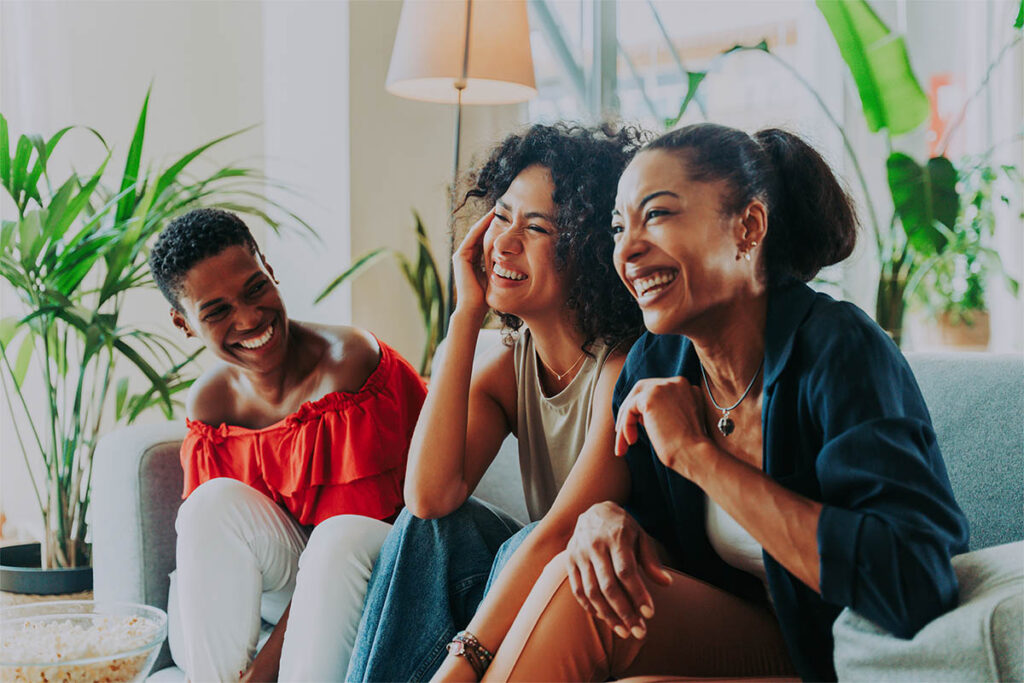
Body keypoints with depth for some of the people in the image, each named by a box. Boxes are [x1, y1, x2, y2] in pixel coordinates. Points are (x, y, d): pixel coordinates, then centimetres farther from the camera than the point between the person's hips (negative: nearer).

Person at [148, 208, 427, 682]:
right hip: (281, 590, 5)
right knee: (218, 500, -23)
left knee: (340, 538, -36)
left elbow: (347, 538, -23)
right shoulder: (209, 404, -4)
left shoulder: (348, 360, -22)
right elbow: (200, 549, -4)